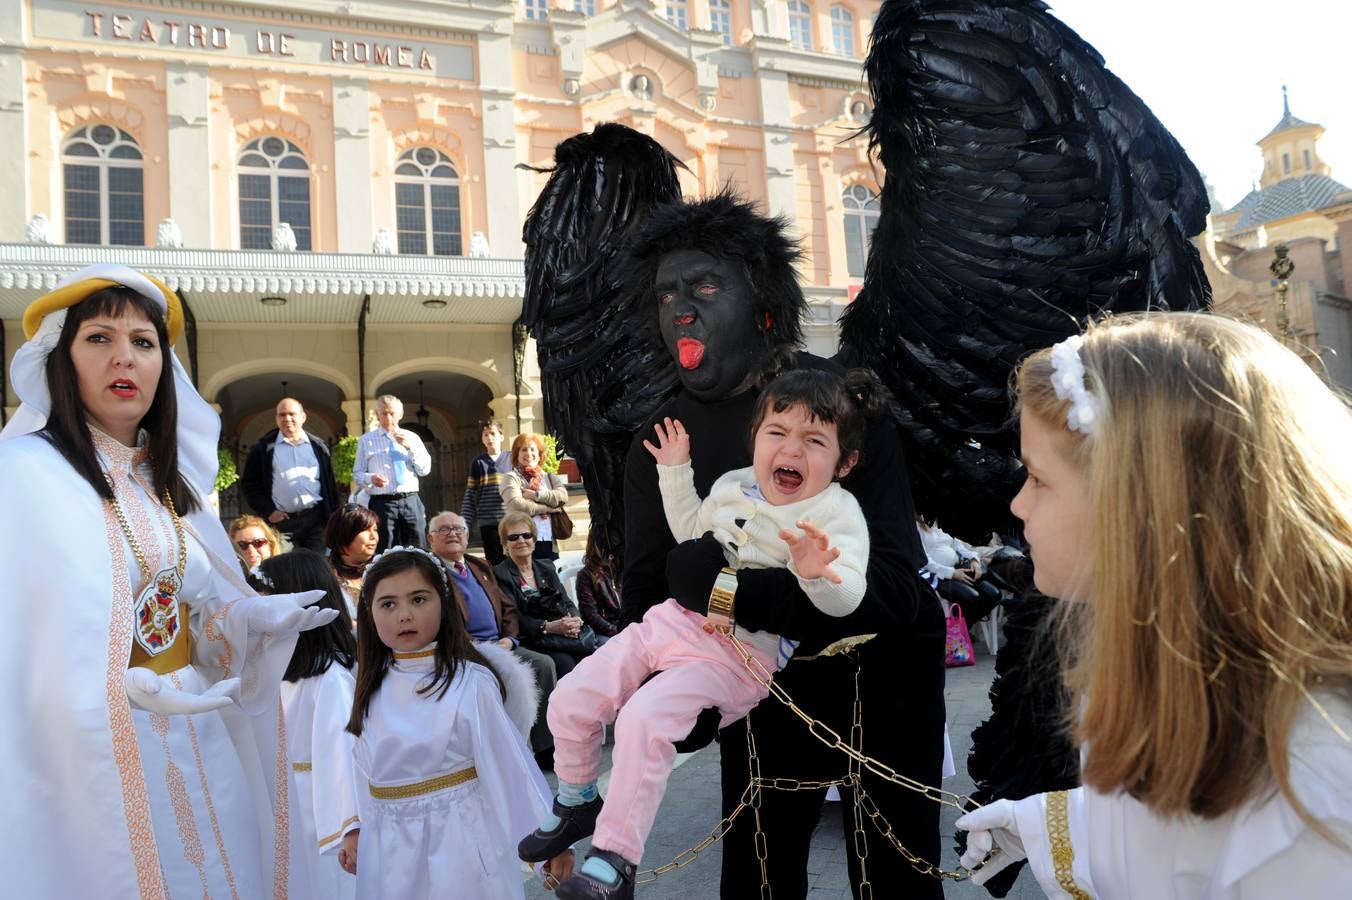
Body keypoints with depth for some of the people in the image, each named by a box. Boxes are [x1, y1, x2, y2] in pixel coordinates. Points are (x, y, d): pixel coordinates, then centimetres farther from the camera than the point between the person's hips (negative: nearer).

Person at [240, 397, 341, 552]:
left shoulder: (318, 446, 11)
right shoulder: (264, 449, 5)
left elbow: (330, 484, 13)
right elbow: (249, 483, 6)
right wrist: (268, 511, -4)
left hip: (316, 520, 2)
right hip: (282, 520, -2)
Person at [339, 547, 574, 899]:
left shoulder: (470, 682, -17)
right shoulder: (371, 686, 1)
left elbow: (511, 766, -14)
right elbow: (365, 769, 10)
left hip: (460, 841, -5)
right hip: (389, 850, 5)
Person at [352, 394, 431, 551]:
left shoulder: (412, 438, 13)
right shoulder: (366, 440, 9)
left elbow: (425, 470, 5)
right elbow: (357, 474, 7)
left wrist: (410, 447, -8)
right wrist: (371, 478, -14)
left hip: (411, 502, 2)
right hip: (382, 503, -1)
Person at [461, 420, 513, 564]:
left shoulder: (511, 459, 9)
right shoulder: (478, 462, 11)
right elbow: (470, 496, 9)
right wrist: (464, 523, 1)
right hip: (488, 522, 0)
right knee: (495, 562, 2)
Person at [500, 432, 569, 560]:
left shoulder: (549, 477, 17)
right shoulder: (511, 478, 4)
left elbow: (563, 496, -2)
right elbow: (517, 505, -13)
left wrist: (536, 495, -11)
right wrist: (549, 508, -5)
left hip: (550, 543, 4)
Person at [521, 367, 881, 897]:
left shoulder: (836, 512, -11)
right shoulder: (732, 486, 7)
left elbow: (845, 599, -21)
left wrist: (815, 573, -42)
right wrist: (676, 473, 18)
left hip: (738, 654, -6)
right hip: (674, 620, 7)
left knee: (644, 718, -28)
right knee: (572, 699, 4)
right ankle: (577, 802, 31)